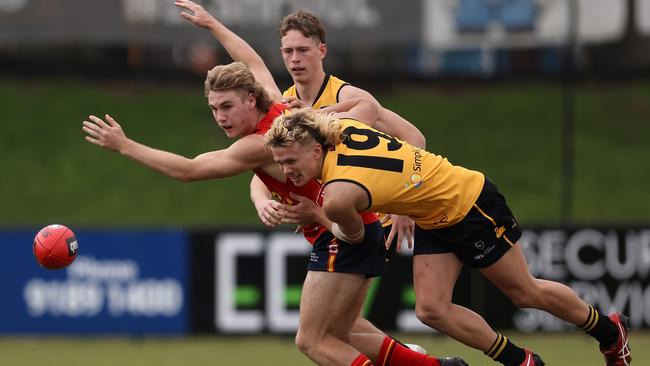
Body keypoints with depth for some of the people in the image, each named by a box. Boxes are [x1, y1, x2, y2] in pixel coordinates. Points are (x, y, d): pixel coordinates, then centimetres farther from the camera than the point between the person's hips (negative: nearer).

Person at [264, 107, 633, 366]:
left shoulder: (337, 197, -33)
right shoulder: (341, 127, -14)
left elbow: (355, 237, -10)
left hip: (471, 206, -8)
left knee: (525, 293, 11)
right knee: (431, 310, 2)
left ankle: (609, 331, 35)